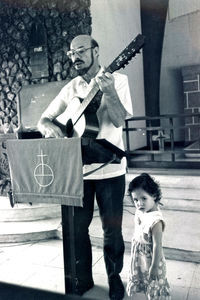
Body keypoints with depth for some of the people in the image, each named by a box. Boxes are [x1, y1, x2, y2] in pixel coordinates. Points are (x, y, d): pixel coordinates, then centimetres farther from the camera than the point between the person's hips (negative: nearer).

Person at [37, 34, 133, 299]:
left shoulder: (118, 80, 0)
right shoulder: (70, 88, 9)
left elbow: (119, 121, -12)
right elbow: (43, 119, 9)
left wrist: (109, 92, -28)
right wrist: (49, 127, -13)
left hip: (109, 169, -3)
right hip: (76, 169, 3)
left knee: (112, 229, 7)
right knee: (76, 228, 10)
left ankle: (115, 278, 30)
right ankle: (83, 278, 31)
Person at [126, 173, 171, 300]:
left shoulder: (155, 221, -34)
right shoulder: (140, 211, -9)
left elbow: (157, 246, -28)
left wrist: (154, 267, -22)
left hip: (150, 259, -8)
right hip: (139, 257, 8)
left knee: (154, 285, 15)